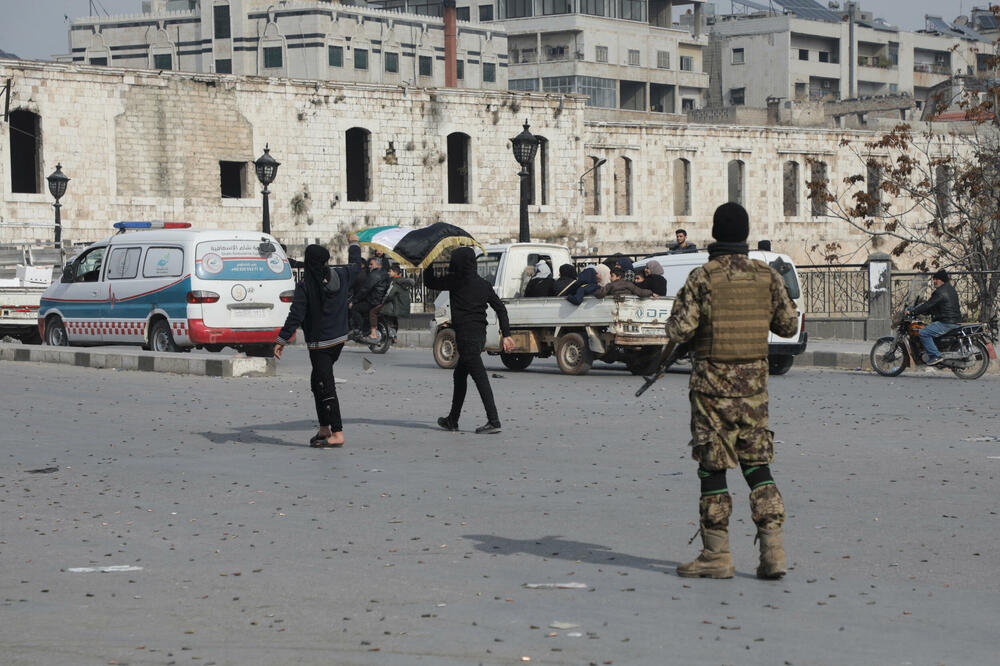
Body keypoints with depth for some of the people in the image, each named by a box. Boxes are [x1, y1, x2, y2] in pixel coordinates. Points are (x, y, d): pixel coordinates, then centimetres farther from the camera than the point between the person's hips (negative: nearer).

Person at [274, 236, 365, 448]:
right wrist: (354, 244, 41)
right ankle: (325, 428, 19)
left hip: (319, 344, -7)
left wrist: (281, 341, -13)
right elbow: (355, 265, 22)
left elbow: (295, 316, -18)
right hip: (339, 339, 7)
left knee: (326, 387, -5)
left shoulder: (305, 286, -15)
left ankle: (337, 433, -9)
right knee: (317, 381, 19)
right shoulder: (339, 276, 1)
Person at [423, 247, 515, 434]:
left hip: (465, 335, -8)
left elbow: (430, 282, 4)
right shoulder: (483, 284, 10)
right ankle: (452, 420, 27)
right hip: (480, 334, 8)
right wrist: (506, 335, 9)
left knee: (480, 378, -11)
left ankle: (493, 421, -16)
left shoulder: (455, 281, -7)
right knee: (460, 376, 19)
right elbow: (500, 308, 8)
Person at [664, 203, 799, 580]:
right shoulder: (767, 276, 1)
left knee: (713, 468, 3)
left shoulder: (702, 277, -11)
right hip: (753, 383, 4)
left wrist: (679, 315, 7)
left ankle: (717, 555, 6)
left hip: (712, 383, -4)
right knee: (757, 465, 10)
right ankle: (772, 549, 0)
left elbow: (679, 331, -14)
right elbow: (789, 326, 9)